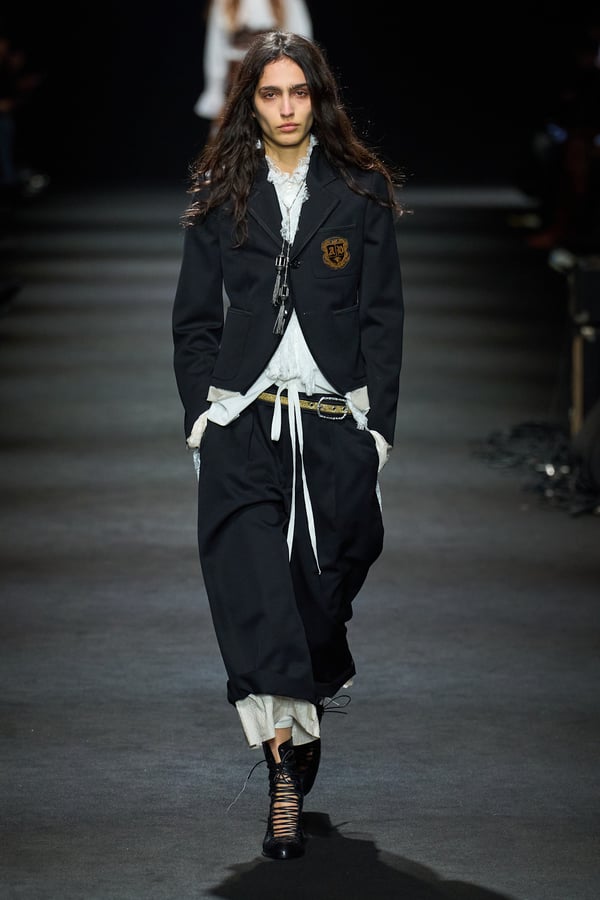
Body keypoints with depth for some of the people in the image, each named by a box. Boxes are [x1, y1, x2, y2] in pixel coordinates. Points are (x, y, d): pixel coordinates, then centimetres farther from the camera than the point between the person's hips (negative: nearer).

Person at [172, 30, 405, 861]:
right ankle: (288, 767, -23)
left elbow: (384, 318, 6)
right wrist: (201, 413, 2)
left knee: (323, 585, 3)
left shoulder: (362, 195, 7)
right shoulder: (220, 199, 10)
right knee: (253, 582, -17)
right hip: (243, 419, 0)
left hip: (335, 420, 0)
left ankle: (292, 756, 18)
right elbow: (194, 319, 12)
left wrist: (378, 423, -1)